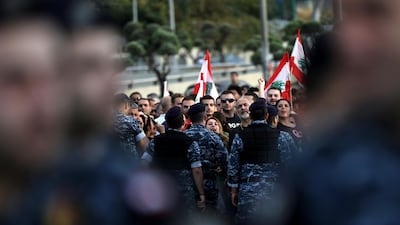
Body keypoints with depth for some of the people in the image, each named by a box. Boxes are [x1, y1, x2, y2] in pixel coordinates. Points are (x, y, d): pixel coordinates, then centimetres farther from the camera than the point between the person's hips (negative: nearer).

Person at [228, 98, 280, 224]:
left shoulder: (240, 137, -1)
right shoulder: (278, 135, 2)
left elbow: (232, 166, 0)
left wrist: (234, 190, 9)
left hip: (248, 191, -2)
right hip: (273, 190, 2)